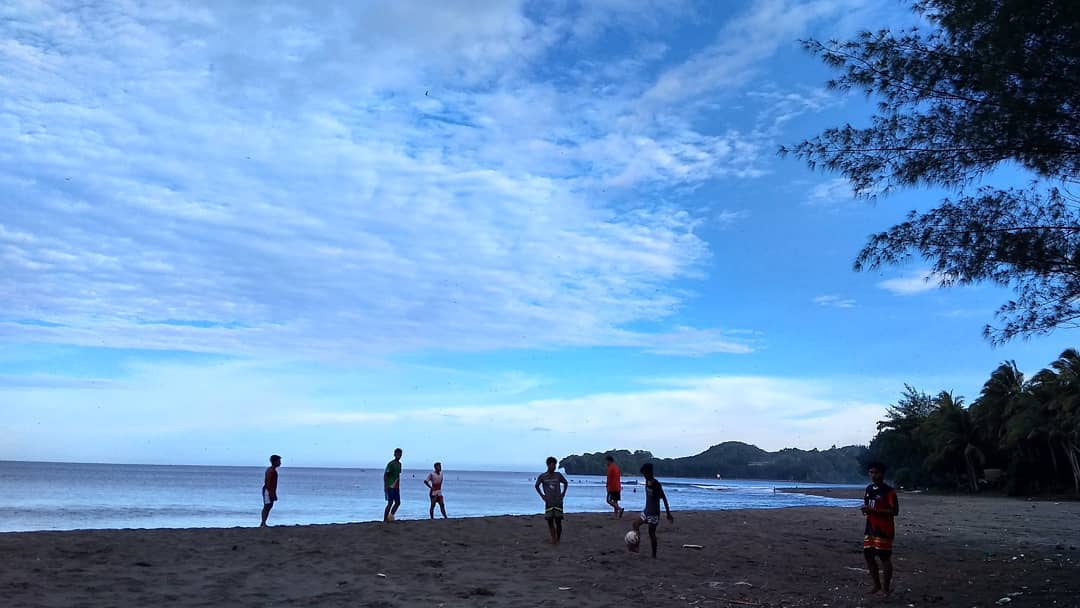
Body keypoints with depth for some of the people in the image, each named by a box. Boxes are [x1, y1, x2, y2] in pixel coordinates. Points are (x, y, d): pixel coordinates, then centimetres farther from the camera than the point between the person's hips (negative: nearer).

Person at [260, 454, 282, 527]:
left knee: (269, 506, 11)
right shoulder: (270, 470, -15)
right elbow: (268, 482, -21)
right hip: (268, 490, -10)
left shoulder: (274, 470, 15)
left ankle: (263, 523, 15)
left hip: (271, 491, 10)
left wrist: (274, 493, 21)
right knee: (267, 506, -8)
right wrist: (271, 493, -24)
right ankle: (263, 523, -6)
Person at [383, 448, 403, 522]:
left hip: (396, 487, 8)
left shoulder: (399, 464, 13)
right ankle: (385, 519, -3)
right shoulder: (390, 464, -11)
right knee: (390, 503, -9)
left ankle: (390, 517, 18)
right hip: (390, 486, -8)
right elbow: (385, 475, -13)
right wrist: (385, 486, -18)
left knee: (398, 502, 8)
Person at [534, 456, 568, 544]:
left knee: (558, 521, -3)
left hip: (558, 502, 0)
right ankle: (553, 538, 6)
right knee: (550, 521, -3)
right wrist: (542, 495, 5)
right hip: (549, 503, 0)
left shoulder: (558, 475, 2)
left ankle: (558, 539, 11)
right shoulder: (542, 476, -2)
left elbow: (565, 483, 18)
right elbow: (536, 486, 13)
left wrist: (563, 493, 8)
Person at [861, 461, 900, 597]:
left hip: (884, 530, -7)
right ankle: (877, 585, 23)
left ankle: (886, 587, 12)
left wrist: (874, 510, -23)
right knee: (868, 556, 9)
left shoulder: (889, 491, -12)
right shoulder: (869, 489, 12)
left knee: (884, 558, -1)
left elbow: (895, 511, -18)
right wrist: (865, 510, 3)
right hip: (870, 528, 8)